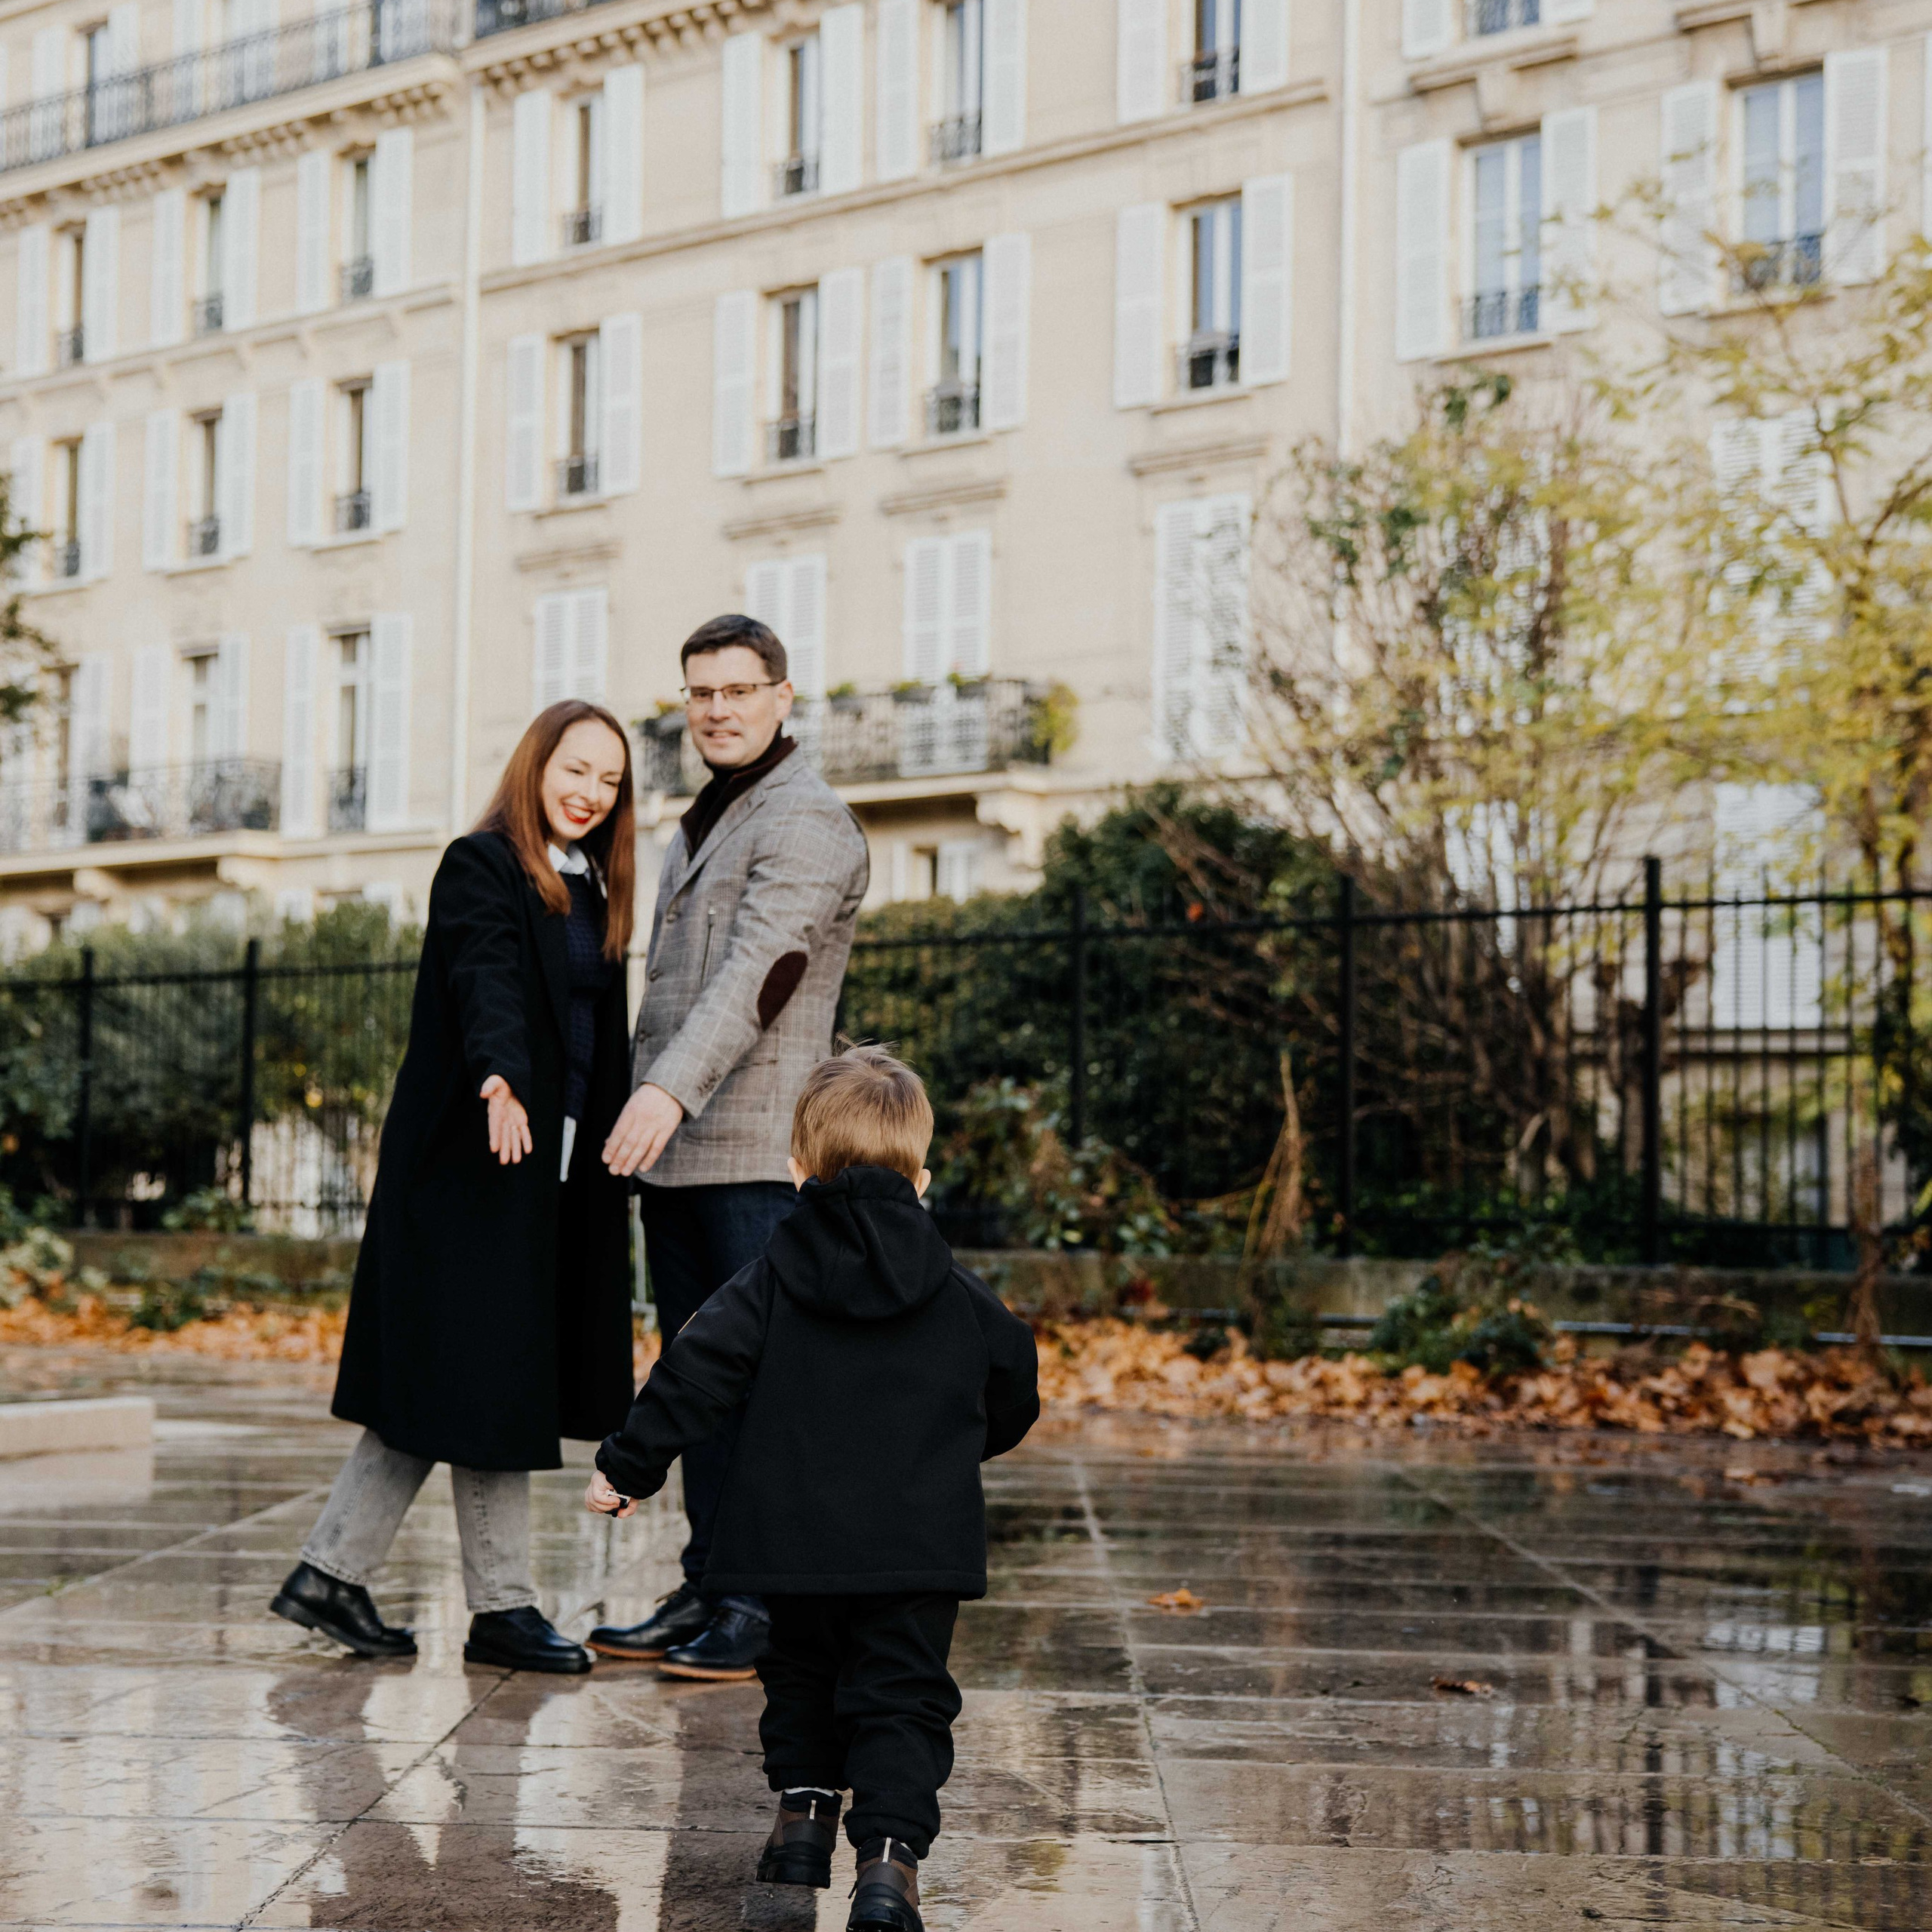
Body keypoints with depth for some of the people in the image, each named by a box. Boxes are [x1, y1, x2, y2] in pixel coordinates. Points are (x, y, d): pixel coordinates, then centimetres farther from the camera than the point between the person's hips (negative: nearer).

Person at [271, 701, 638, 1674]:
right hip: (478, 1164, -8)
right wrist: (501, 1075, -44)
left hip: (553, 1170, 8)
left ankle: (330, 1574, 18)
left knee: (439, 1384, 10)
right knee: (485, 1378, -3)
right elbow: (485, 979, -27)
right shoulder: (480, 867, -8)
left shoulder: (593, 890, 17)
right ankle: (501, 1606, 6)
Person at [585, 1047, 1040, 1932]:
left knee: (802, 1675, 24)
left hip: (798, 1542, 1)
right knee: (901, 1699, 0)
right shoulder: (958, 1295, 5)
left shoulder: (770, 1281, 0)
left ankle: (803, 1809, 28)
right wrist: (962, 1444, 37)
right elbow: (1015, 1393, 16)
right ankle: (889, 1853, -15)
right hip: (919, 1549, -1)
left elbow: (695, 1372, -5)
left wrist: (628, 1466, 3)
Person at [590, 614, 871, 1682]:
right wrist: (644, 1101, 16)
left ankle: (766, 1603, -1)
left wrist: (673, 1087, -33)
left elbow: (759, 970, -22)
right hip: (671, 1150, 9)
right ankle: (706, 1591, 14)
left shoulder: (807, 821, -7)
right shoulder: (702, 823, 23)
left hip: (755, 1151, -9)